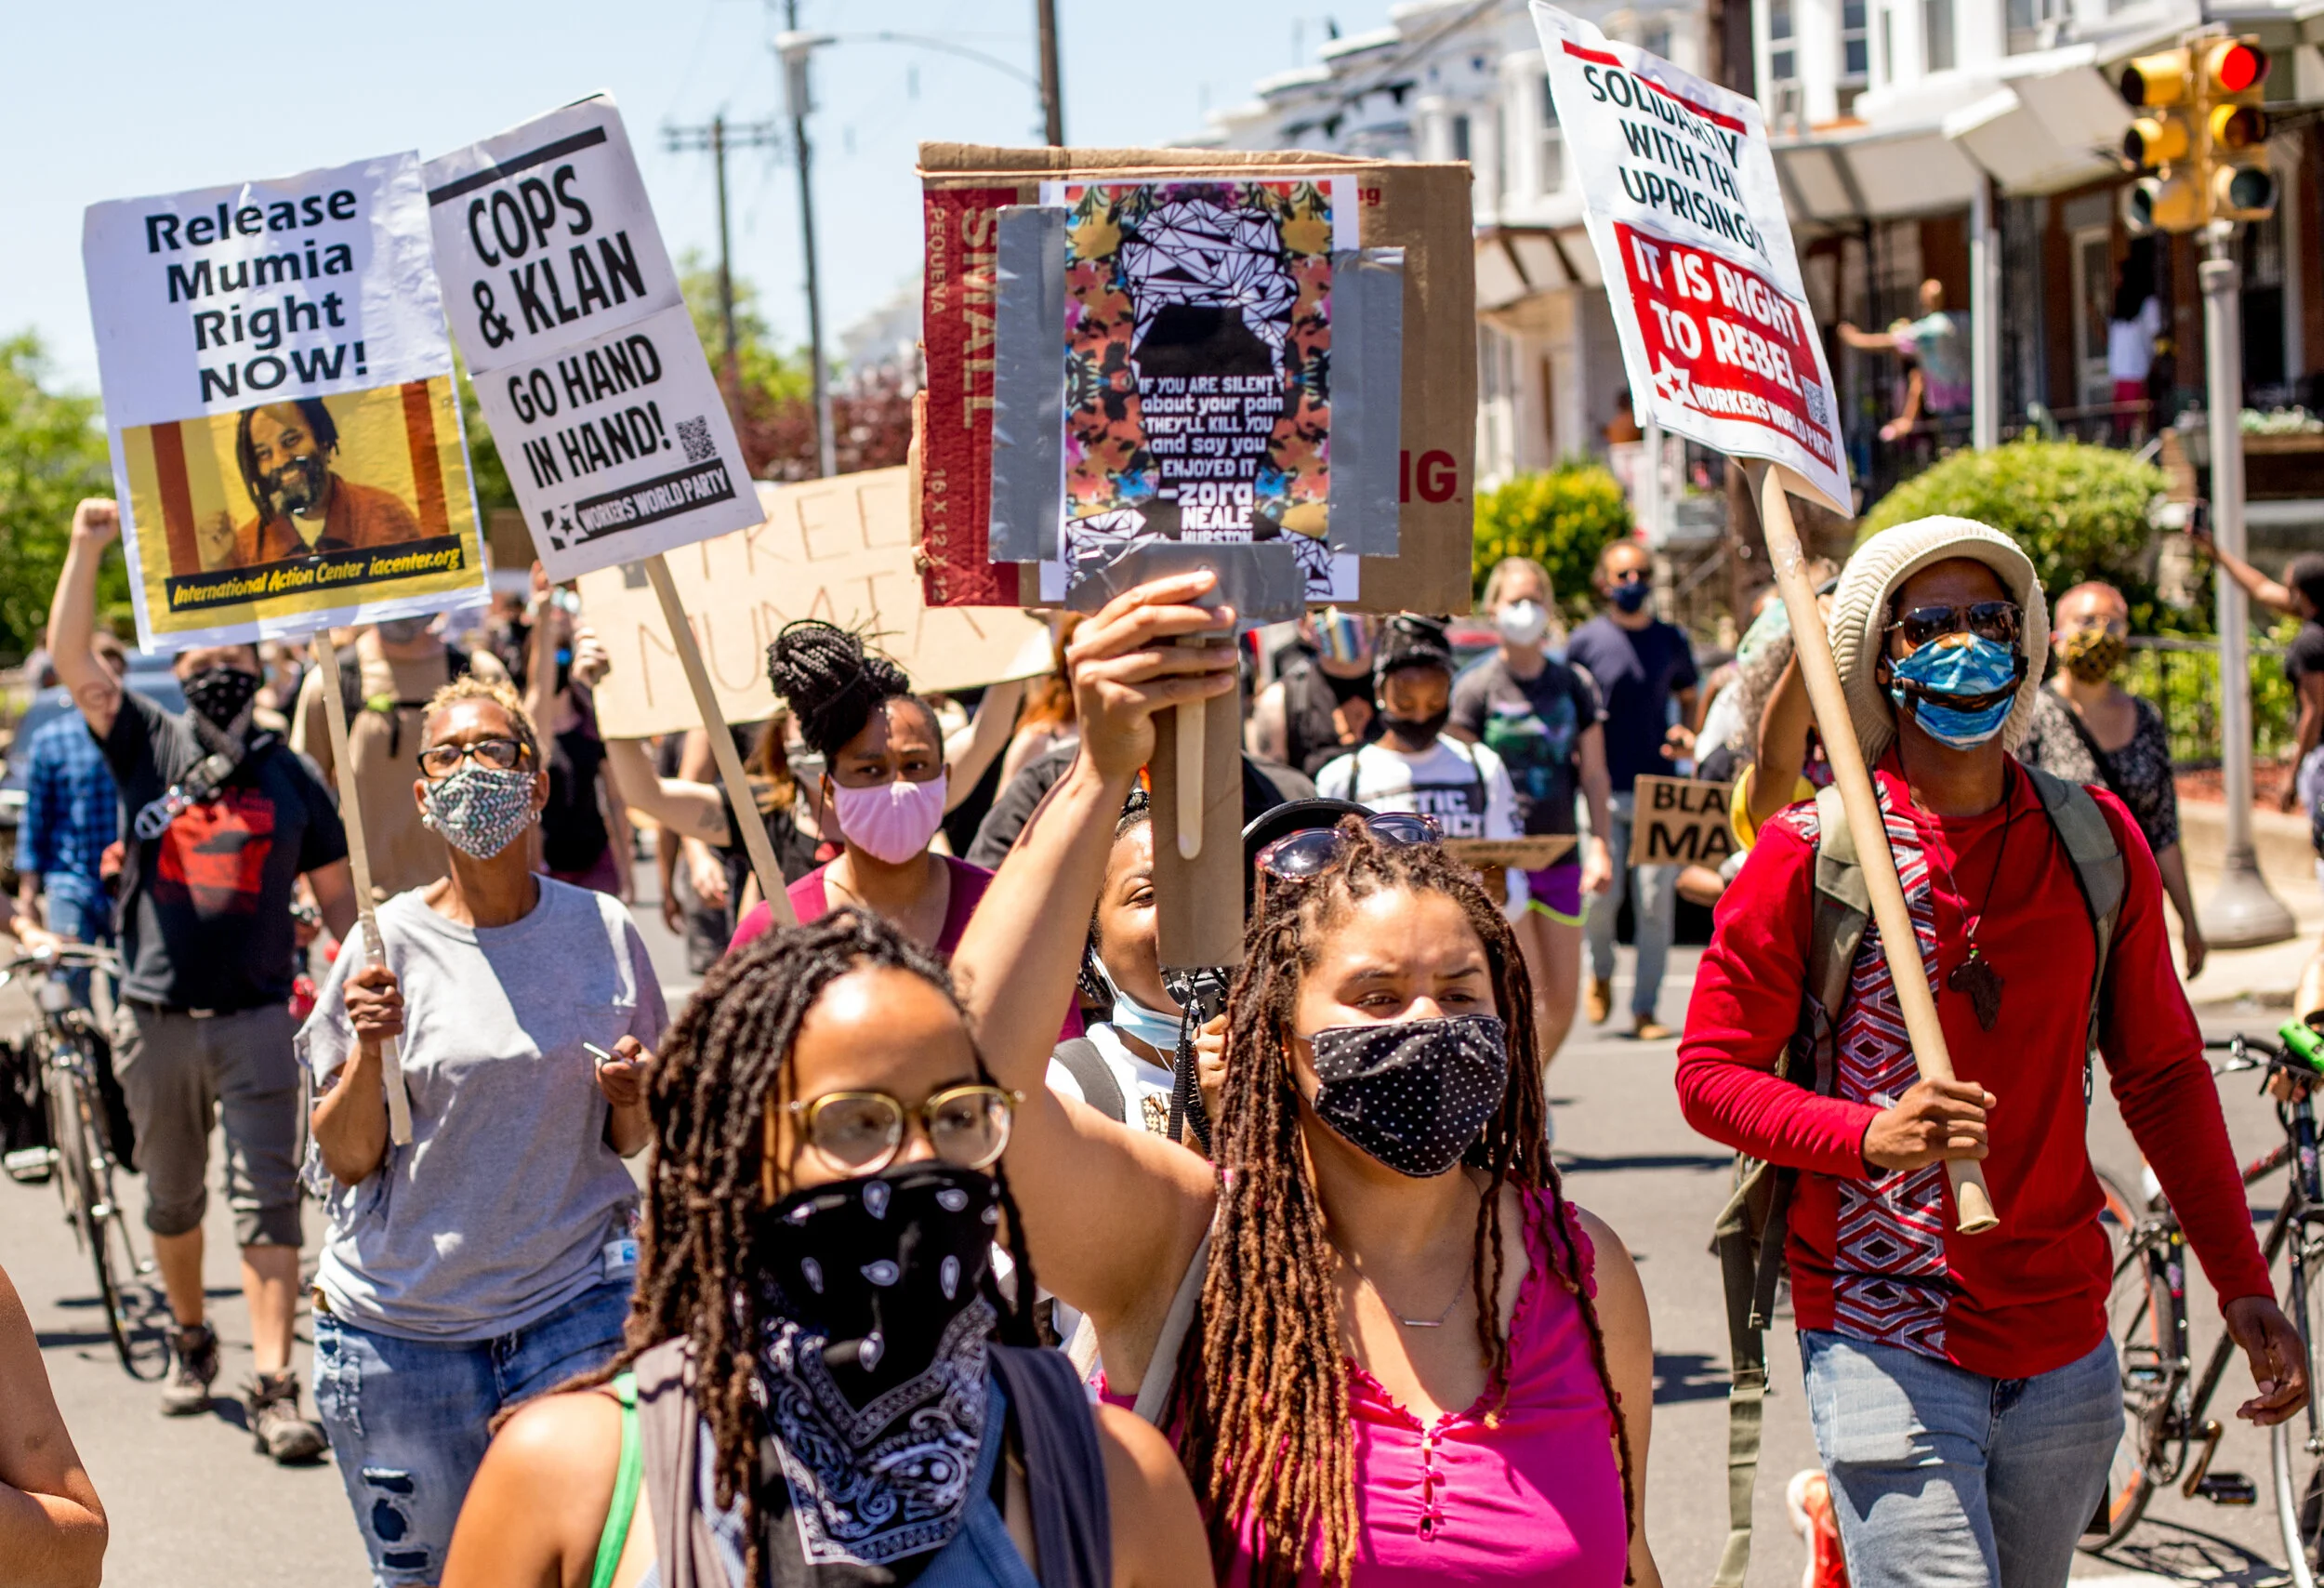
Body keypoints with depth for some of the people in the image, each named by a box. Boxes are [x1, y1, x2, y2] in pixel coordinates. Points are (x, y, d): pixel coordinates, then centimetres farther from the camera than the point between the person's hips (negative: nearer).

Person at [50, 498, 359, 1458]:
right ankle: (191, 1342, 35)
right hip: (155, 1015, 1)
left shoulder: (290, 777, 6)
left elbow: (337, 898, 10)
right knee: (171, 1199, 14)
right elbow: (71, 659, -9)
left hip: (256, 1017, -1)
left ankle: (274, 1387, -12)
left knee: (267, 1201, -9)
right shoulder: (147, 746, 4)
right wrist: (87, 549, -21)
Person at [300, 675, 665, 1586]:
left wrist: (630, 1097, -9)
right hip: (400, 1322, -1)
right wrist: (368, 1049, -19)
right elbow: (344, 1159, -3)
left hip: (574, 1307, 1)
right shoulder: (389, 944, -4)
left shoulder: (603, 932, 2)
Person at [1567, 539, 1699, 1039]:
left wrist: (1687, 734, 0)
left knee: (1656, 902, -1)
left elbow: (1688, 698, 22)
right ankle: (1600, 972, 22)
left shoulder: (1672, 641, 10)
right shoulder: (1586, 641, 3)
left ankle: (1645, 1009, 8)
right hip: (1603, 791, -2)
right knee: (1602, 894, -9)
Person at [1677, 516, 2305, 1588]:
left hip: (2065, 1342, 4)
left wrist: (2243, 1284, 9)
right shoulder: (1811, 851, -6)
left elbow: (2163, 1075, 13)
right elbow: (1711, 1072, -4)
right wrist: (1872, 1136, -21)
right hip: (1886, 1337, -4)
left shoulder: (2097, 839, 5)